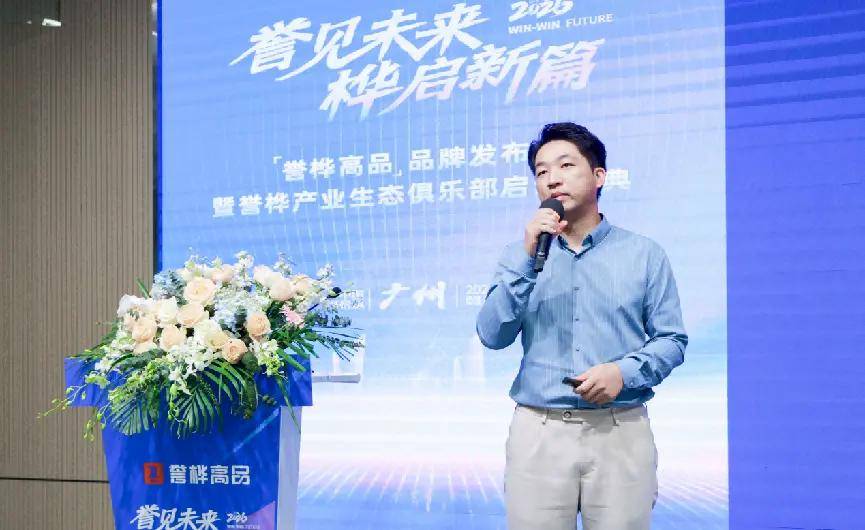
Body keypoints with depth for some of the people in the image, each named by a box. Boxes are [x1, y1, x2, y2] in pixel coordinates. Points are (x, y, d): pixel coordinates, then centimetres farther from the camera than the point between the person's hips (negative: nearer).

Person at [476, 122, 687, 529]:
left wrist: (624, 372, -15)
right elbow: (492, 336, -3)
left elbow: (671, 339, 3)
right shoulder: (521, 254, 9)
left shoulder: (645, 254, 5)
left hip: (622, 433, -1)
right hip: (538, 433, 1)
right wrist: (529, 259, -12)